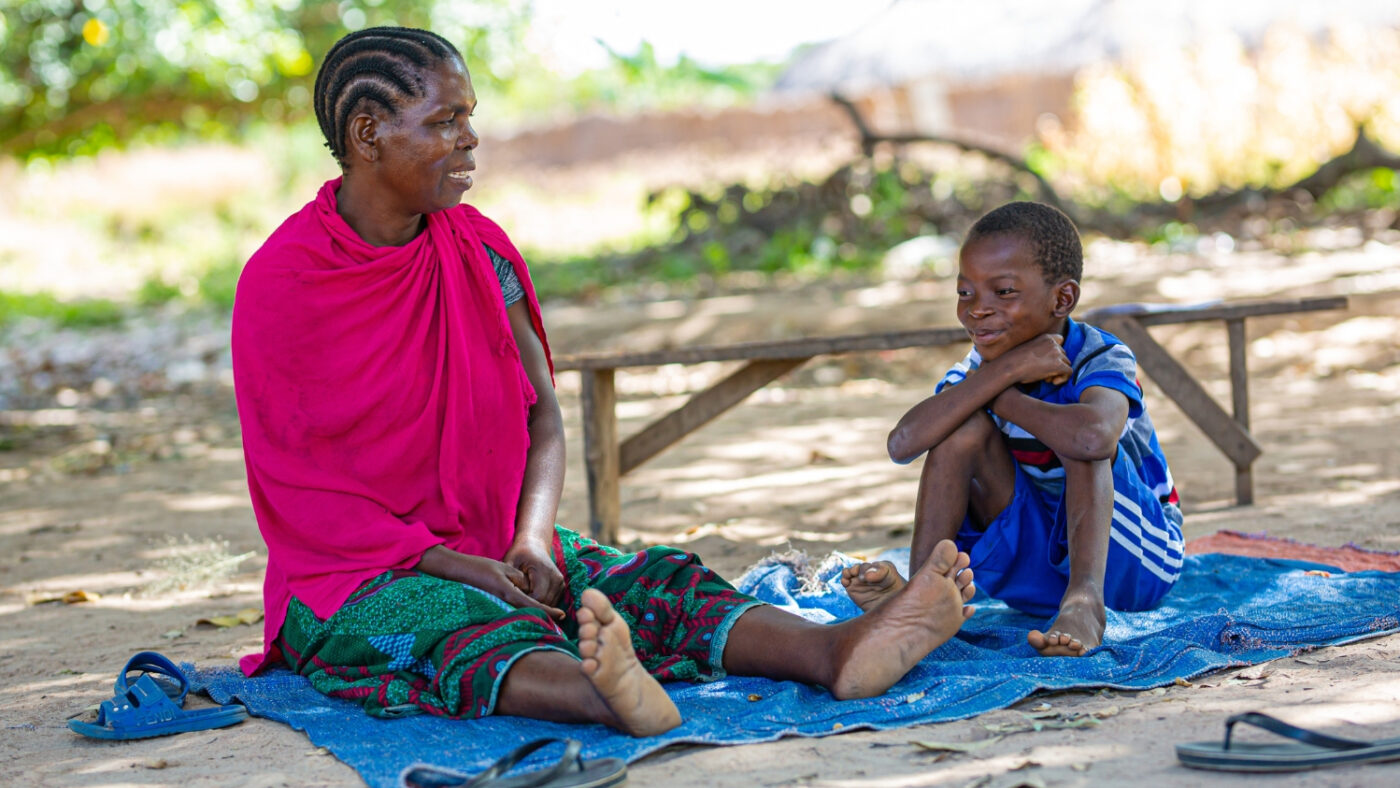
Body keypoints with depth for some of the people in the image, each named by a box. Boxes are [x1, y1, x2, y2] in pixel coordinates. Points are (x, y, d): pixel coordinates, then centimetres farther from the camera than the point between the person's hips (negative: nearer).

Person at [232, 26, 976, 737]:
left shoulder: (480, 250, 5)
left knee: (649, 585, -19)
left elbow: (542, 418, 5)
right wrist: (458, 565, -22)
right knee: (468, 624, -37)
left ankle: (839, 649, -41)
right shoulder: (280, 283, -12)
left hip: (492, 544, 6)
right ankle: (609, 698, -67)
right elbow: (298, 486, -14)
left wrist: (531, 538, -15)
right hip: (350, 575, -6)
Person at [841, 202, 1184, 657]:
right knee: (966, 428, -16)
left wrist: (997, 395, -29)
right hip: (1037, 562, 4)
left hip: (1131, 560, -4)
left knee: (1079, 439, -29)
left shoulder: (1100, 360, -21)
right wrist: (1004, 372, -33)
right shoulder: (980, 366, -7)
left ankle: (1085, 598, -41)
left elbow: (1093, 437, -49)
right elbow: (903, 445, -27)